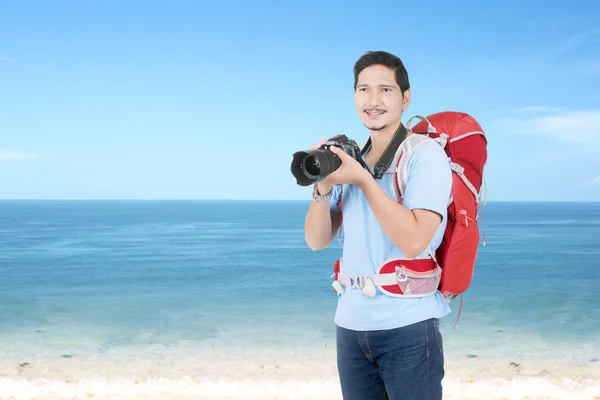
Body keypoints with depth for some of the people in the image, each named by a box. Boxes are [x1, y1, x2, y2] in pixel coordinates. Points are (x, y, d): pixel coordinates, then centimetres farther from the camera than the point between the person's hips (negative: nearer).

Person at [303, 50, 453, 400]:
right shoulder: (350, 158, 9)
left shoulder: (426, 154, -8)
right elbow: (317, 240, 6)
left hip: (407, 326, -5)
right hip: (350, 324, 5)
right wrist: (323, 188, -11)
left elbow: (413, 240, -21)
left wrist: (363, 179, -19)